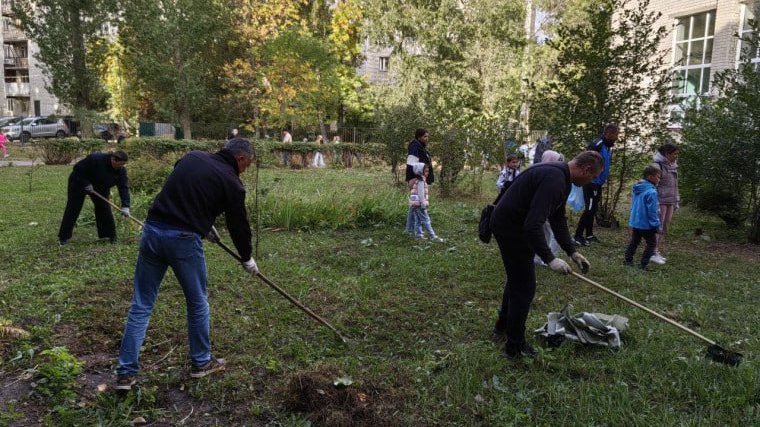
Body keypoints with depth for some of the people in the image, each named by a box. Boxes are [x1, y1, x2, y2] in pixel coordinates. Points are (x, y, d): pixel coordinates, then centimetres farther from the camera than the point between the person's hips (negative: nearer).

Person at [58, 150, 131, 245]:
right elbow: (78, 169, -25)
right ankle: (63, 237, 5)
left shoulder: (121, 170, -21)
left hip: (100, 188, 4)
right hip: (79, 183, -4)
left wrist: (125, 206, -34)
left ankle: (109, 234, 6)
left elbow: (124, 187, -24)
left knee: (104, 208, -5)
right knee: (73, 210, -2)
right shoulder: (95, 159, -35)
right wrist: (86, 184, -30)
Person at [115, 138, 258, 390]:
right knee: (198, 303, 14)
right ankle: (201, 362, 29)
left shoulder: (192, 157, 16)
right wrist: (247, 259, 23)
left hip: (152, 230, 6)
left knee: (141, 305, 11)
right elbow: (238, 225, 7)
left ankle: (126, 373, 15)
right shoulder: (231, 182, 0)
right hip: (183, 240, -5)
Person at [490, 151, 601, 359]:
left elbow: (558, 219, 15)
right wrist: (550, 259, -28)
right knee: (524, 286, -2)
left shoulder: (561, 177, 8)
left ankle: (503, 326, 43)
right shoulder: (554, 179, -26)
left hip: (509, 223, 11)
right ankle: (515, 346, 11)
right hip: (511, 227, -11)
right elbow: (533, 225, -33)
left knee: (517, 277, 25)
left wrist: (572, 252, 11)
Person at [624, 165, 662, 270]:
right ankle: (644, 264, 3)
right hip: (646, 224, -8)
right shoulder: (651, 192, -22)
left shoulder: (636, 189, 6)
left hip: (635, 222, 8)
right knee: (652, 243, 5)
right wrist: (658, 225, -12)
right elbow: (653, 211, -20)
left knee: (634, 241, 19)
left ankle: (628, 260, 24)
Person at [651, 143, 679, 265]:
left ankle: (658, 251, 16)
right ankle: (654, 253, 2)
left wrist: (677, 202, 16)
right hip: (660, 201, -7)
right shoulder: (658, 165, -12)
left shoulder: (673, 166, 10)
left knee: (665, 228, 9)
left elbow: (675, 185, 18)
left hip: (670, 201, 7)